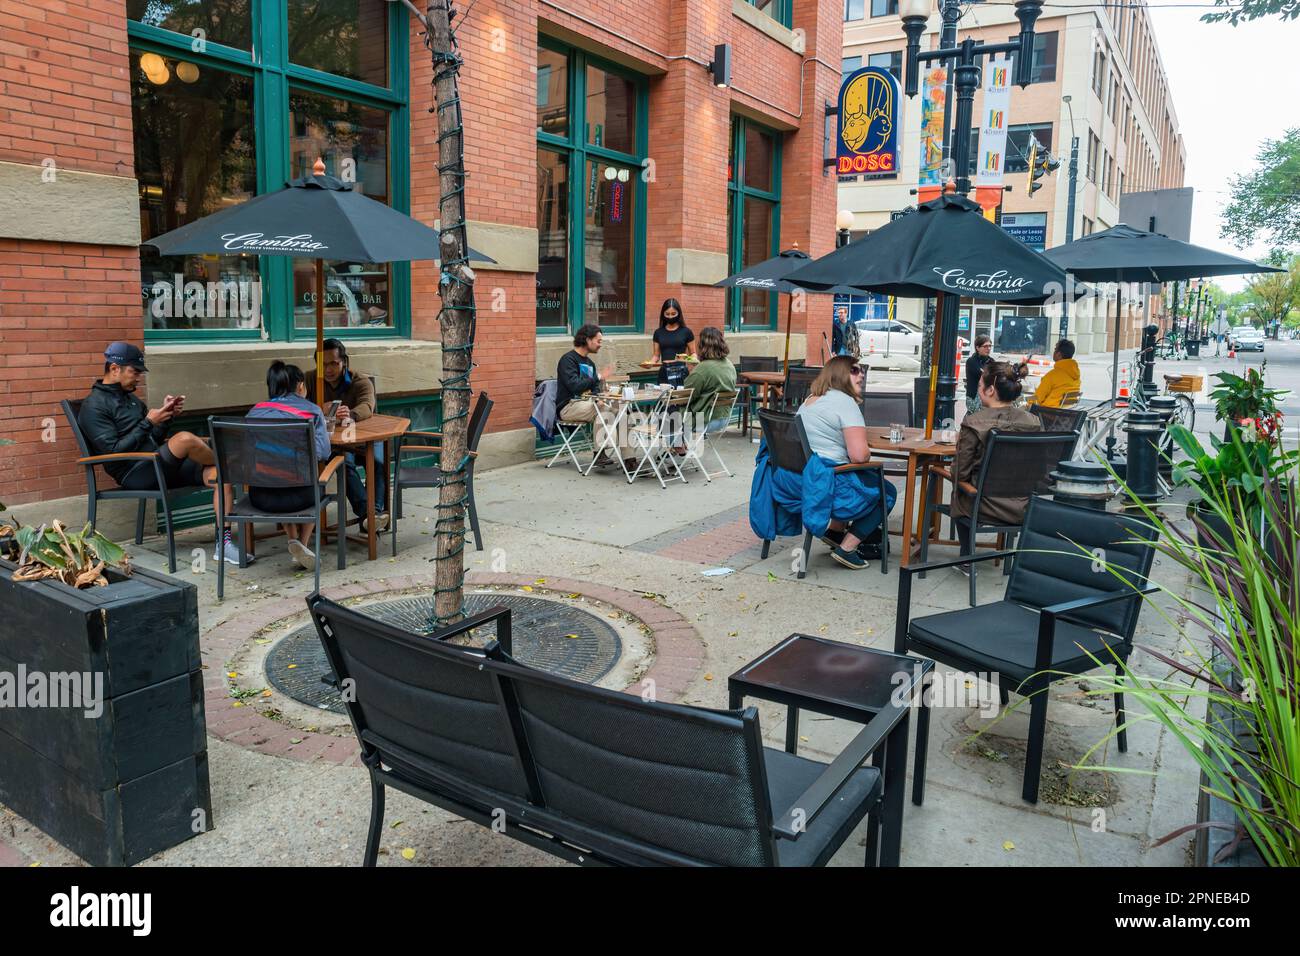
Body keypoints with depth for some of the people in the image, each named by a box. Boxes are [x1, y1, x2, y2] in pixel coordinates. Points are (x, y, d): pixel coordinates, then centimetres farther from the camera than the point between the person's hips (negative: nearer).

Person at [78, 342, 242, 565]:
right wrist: (147, 423, -15)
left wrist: (166, 415, 4)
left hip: (160, 466, 8)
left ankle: (223, 544, -20)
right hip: (133, 474, -8)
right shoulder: (94, 406, -3)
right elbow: (114, 451, -14)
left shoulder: (130, 398, 23)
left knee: (218, 473, -15)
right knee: (185, 438, -33)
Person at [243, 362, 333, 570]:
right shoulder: (311, 410, 0)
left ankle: (293, 540, 29)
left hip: (259, 496, 3)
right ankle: (303, 543, 23)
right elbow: (323, 453, -6)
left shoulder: (255, 411, 9)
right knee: (316, 488, 33)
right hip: (296, 496, -3)